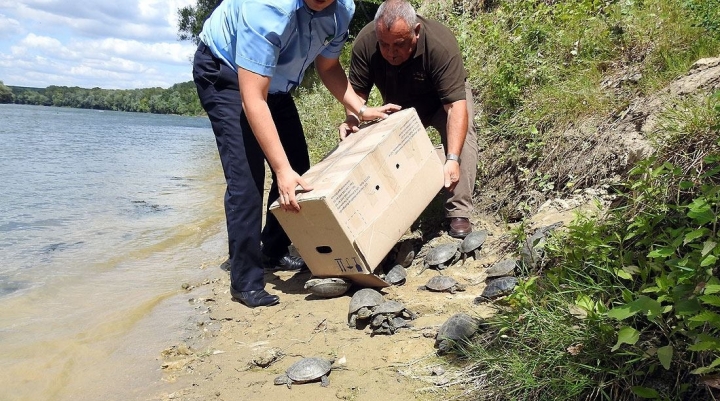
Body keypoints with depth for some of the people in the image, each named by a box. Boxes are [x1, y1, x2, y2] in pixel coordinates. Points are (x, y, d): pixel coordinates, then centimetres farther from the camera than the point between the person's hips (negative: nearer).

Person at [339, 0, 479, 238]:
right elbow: (357, 90, -17)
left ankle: (459, 213, -24)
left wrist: (452, 159, -54)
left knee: (461, 132, -29)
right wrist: (352, 119, -38)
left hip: (444, 97, -3)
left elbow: (456, 105, -44)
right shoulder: (365, 42, -29)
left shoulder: (441, 45, -40)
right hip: (400, 104, 4)